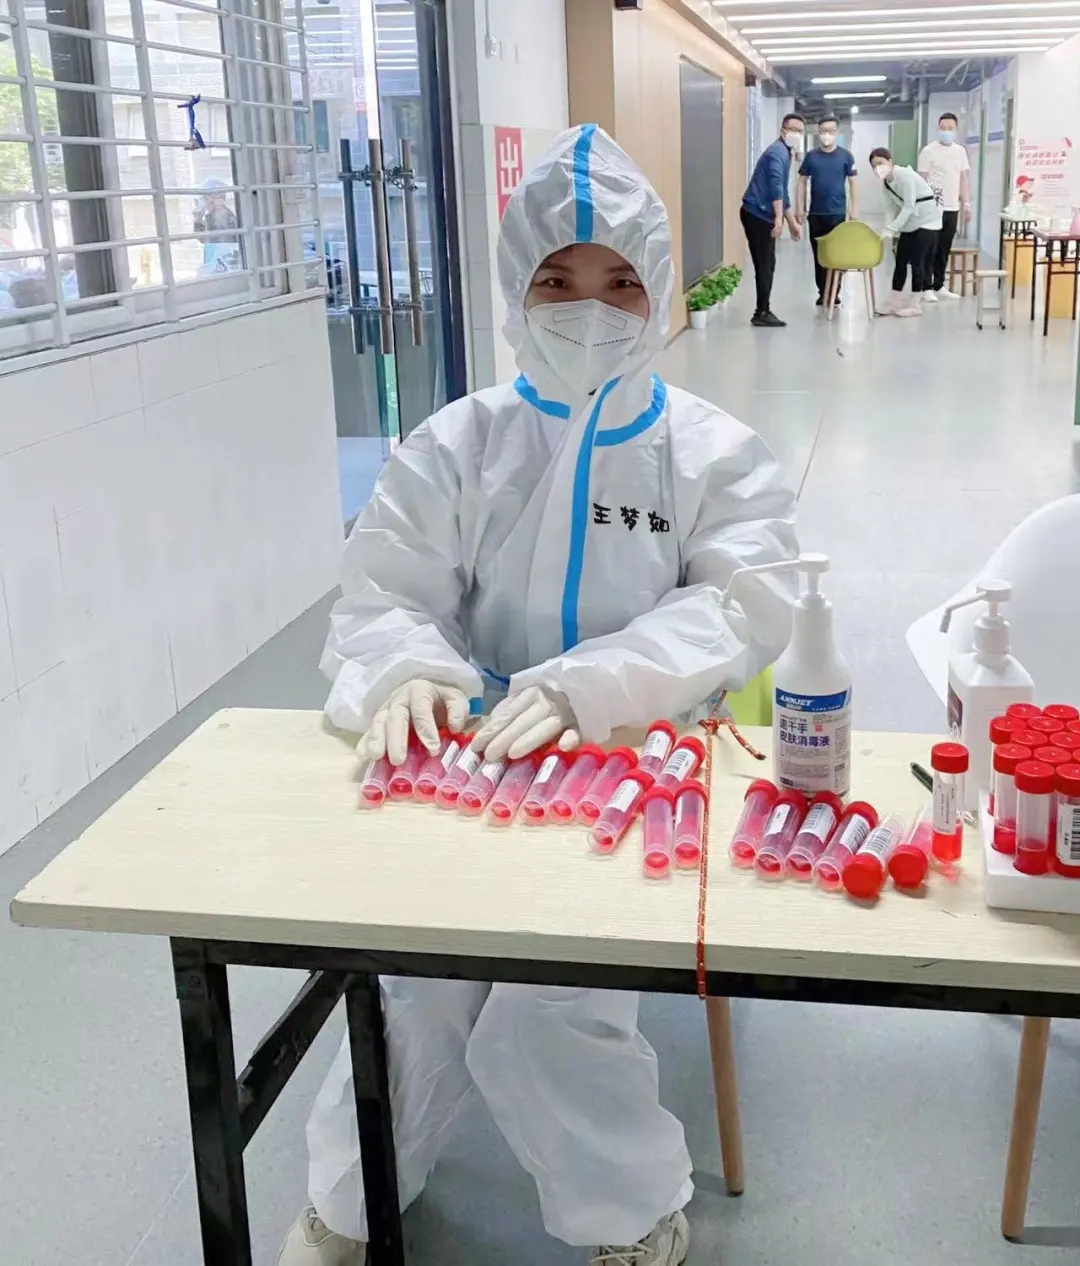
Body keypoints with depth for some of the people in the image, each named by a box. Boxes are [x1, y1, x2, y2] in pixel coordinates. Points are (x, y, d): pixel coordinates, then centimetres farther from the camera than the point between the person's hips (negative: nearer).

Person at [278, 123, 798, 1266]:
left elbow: (742, 612, -10)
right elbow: (379, 601, 4)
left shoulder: (716, 455, 3)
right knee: (416, 983, -20)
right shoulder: (454, 446, 6)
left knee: (547, 1008, -22)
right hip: (469, 768, 2)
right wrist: (404, 672, -22)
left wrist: (581, 687, -27)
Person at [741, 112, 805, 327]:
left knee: (766, 265, 12)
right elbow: (775, 186, -24)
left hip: (761, 215, 10)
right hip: (757, 214, -10)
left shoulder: (785, 153, 21)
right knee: (765, 265, -7)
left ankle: (763, 311, 17)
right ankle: (762, 313, -3)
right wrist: (779, 218, -32)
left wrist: (793, 222, 29)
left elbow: (782, 192, 28)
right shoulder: (778, 152, -11)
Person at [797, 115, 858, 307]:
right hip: (816, 213, 1)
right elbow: (802, 182, 6)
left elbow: (852, 183, 4)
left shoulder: (845, 156, 0)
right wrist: (800, 209, 0)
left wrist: (854, 209, -2)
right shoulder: (811, 156, 3)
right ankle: (822, 293, 15)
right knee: (819, 254, 7)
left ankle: (835, 293, 11)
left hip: (837, 213, -1)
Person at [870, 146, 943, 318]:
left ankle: (915, 305, 1)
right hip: (909, 223, 8)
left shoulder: (905, 176, -22)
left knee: (916, 261, -7)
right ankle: (896, 303, 9)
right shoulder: (886, 183, 2)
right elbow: (899, 207, 7)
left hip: (926, 221, -8)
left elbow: (908, 207, -26)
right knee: (900, 261, 4)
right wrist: (896, 231, 0)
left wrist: (890, 229, -29)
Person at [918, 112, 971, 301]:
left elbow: (964, 178, 15)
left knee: (944, 249, 9)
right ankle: (927, 287, 2)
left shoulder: (960, 151, 12)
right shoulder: (929, 150, -4)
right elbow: (921, 180, -5)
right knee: (930, 249, -3)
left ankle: (939, 285, 17)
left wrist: (966, 203, 10)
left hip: (952, 208, 5)